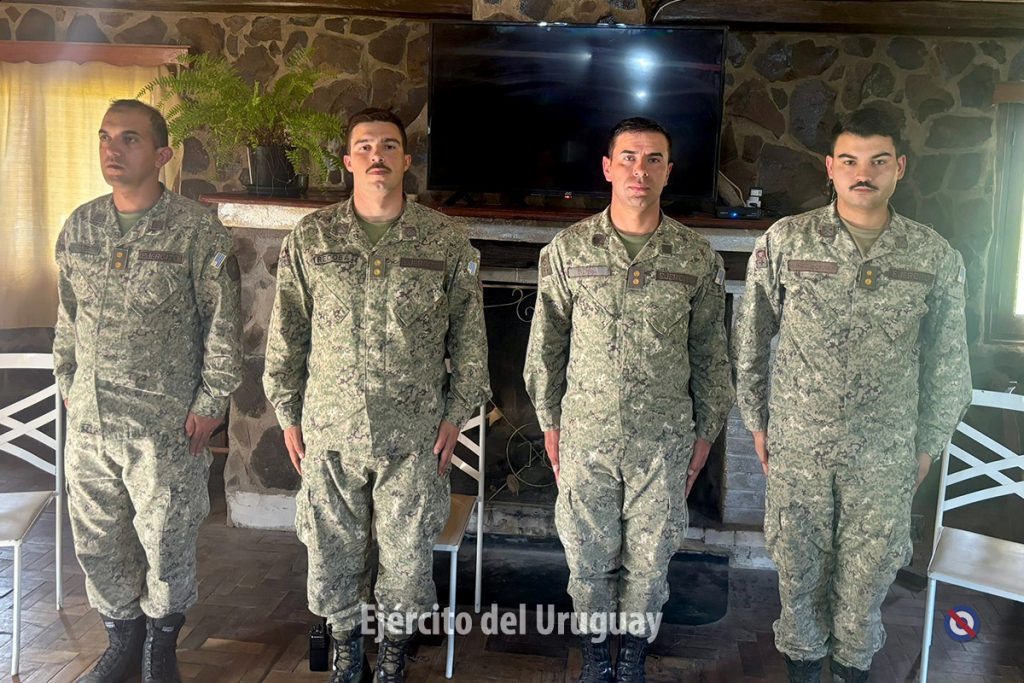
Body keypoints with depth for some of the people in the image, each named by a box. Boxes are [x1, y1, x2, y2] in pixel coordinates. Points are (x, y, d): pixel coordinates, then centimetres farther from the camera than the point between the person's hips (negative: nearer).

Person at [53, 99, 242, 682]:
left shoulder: (197, 230, -10)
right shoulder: (79, 226, 7)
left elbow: (223, 325, -8)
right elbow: (69, 318, 16)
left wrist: (210, 403, -10)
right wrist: (69, 384, 15)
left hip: (166, 424, -5)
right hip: (89, 419, 5)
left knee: (167, 542, 8)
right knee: (98, 542, 15)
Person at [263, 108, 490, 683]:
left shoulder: (446, 240, -1)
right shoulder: (311, 238, 1)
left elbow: (469, 336, 3)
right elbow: (287, 334, 6)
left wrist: (456, 414, 0)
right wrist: (288, 415, 6)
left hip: (413, 434, -1)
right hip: (330, 430, 1)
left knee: (408, 554, 10)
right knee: (332, 550, 13)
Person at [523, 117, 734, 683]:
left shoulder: (697, 257, -2)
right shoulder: (568, 249, -3)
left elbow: (709, 351, 5)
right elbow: (546, 344, 3)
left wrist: (705, 429, 6)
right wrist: (549, 422, 4)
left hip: (664, 439, 0)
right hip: (587, 435, 0)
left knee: (649, 557, 13)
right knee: (588, 554, 13)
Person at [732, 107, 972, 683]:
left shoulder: (936, 257, -5)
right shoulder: (785, 241, -7)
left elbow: (947, 361, 5)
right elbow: (751, 339, 2)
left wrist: (929, 442, 8)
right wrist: (756, 419, 5)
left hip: (886, 451, 1)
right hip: (797, 441, 0)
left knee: (870, 569, 15)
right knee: (801, 562, 15)